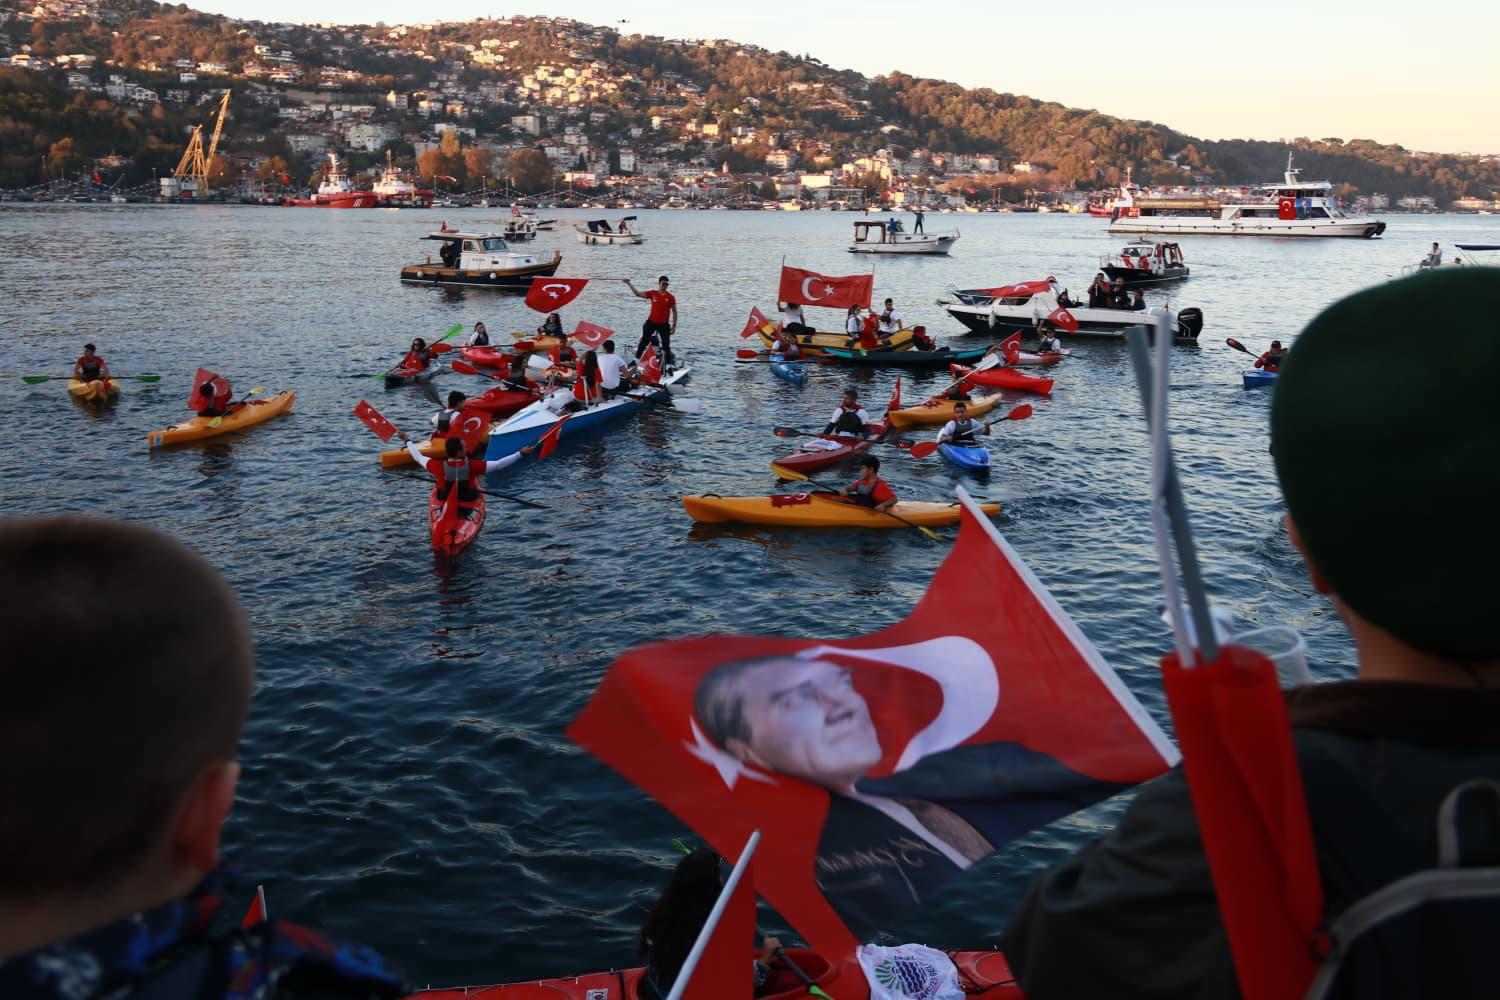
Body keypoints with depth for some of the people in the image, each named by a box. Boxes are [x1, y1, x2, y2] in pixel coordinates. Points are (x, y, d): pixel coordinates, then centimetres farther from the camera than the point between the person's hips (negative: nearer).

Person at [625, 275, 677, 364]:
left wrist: (674, 325, -3)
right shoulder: (653, 294, 0)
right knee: (643, 341, 6)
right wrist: (629, 284, -6)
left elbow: (674, 312, 0)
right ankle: (637, 359, 16)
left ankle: (668, 364, 7)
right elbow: (638, 294, 1)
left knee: (666, 345, 1)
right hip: (651, 322, 2)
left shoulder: (670, 297, -5)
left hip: (664, 324, -2)